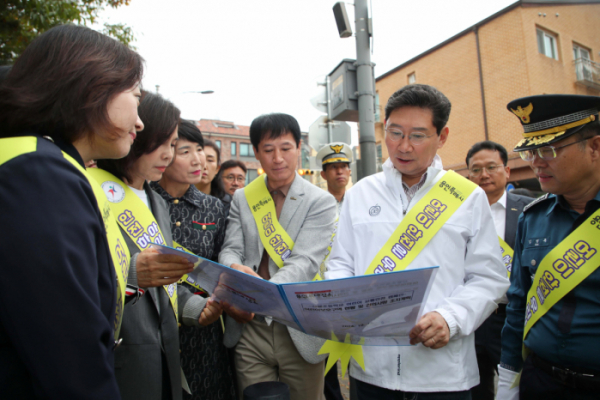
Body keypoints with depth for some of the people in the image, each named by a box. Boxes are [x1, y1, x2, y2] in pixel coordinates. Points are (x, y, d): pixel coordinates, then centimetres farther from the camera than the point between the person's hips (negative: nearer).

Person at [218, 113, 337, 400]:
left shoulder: (321, 202, -4)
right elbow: (230, 250, 1)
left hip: (299, 331, -2)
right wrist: (235, 269, -25)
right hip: (249, 331, 2)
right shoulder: (242, 198, 8)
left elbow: (305, 263, -15)